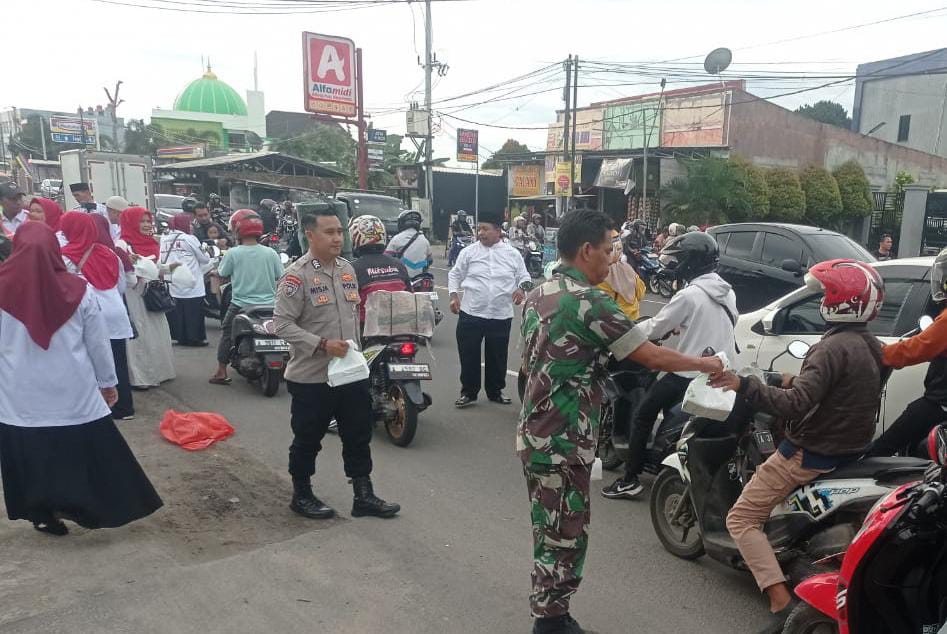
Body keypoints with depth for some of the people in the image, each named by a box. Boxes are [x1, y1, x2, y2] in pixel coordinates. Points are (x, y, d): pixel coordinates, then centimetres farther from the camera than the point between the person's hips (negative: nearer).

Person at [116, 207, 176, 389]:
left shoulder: (150, 243, 12)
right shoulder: (122, 244, -10)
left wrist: (169, 268, 6)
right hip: (134, 296, -8)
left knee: (157, 335, 12)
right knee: (138, 335, -6)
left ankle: (157, 371, 23)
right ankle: (138, 377, 1)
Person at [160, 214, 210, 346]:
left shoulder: (164, 239, 6)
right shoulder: (189, 239, -9)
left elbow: (162, 261, 8)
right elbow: (204, 259, -2)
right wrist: (207, 254, 17)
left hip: (172, 285, 5)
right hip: (191, 285, -5)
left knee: (176, 313, 10)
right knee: (193, 314, 2)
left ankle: (180, 337, 16)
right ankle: (195, 337, 5)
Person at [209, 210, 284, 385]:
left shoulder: (233, 253, -11)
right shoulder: (270, 253, -5)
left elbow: (222, 273, 1)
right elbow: (281, 276, -1)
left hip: (241, 305, -2)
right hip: (269, 305, 2)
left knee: (226, 333, 16)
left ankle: (221, 372, 14)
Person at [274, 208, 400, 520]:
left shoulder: (347, 269, 8)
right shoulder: (297, 275, -14)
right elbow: (283, 323, -18)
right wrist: (322, 344, -24)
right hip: (311, 376, -6)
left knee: (359, 435, 12)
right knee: (308, 439, 10)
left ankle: (363, 496, 25)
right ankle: (301, 495, 29)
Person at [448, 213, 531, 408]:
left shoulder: (512, 254, 3)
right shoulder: (468, 252, 1)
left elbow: (524, 276, 9)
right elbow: (455, 274, 8)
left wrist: (522, 288, -11)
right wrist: (454, 295, -5)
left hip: (501, 315, 1)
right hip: (470, 313, -1)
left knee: (497, 356, 13)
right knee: (469, 355, 5)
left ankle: (496, 390, 30)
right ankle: (468, 391, 20)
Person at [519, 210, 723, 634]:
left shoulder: (537, 296, 8)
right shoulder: (589, 302, -19)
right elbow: (653, 357, -15)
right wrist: (704, 364, 0)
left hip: (533, 435, 9)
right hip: (564, 444, -9)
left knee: (547, 532, 20)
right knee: (565, 537, 6)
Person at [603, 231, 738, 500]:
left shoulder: (689, 295, -15)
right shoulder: (727, 292, 8)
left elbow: (655, 329, -10)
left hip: (689, 374, -7)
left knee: (643, 415, 4)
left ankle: (630, 479, 4)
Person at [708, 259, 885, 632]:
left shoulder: (833, 347, -23)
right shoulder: (871, 347, 6)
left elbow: (796, 405, -33)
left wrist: (744, 385, -33)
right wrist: (798, 382, 16)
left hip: (811, 455, -9)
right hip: (851, 448, 9)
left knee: (741, 519, -1)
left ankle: (782, 603, -12)